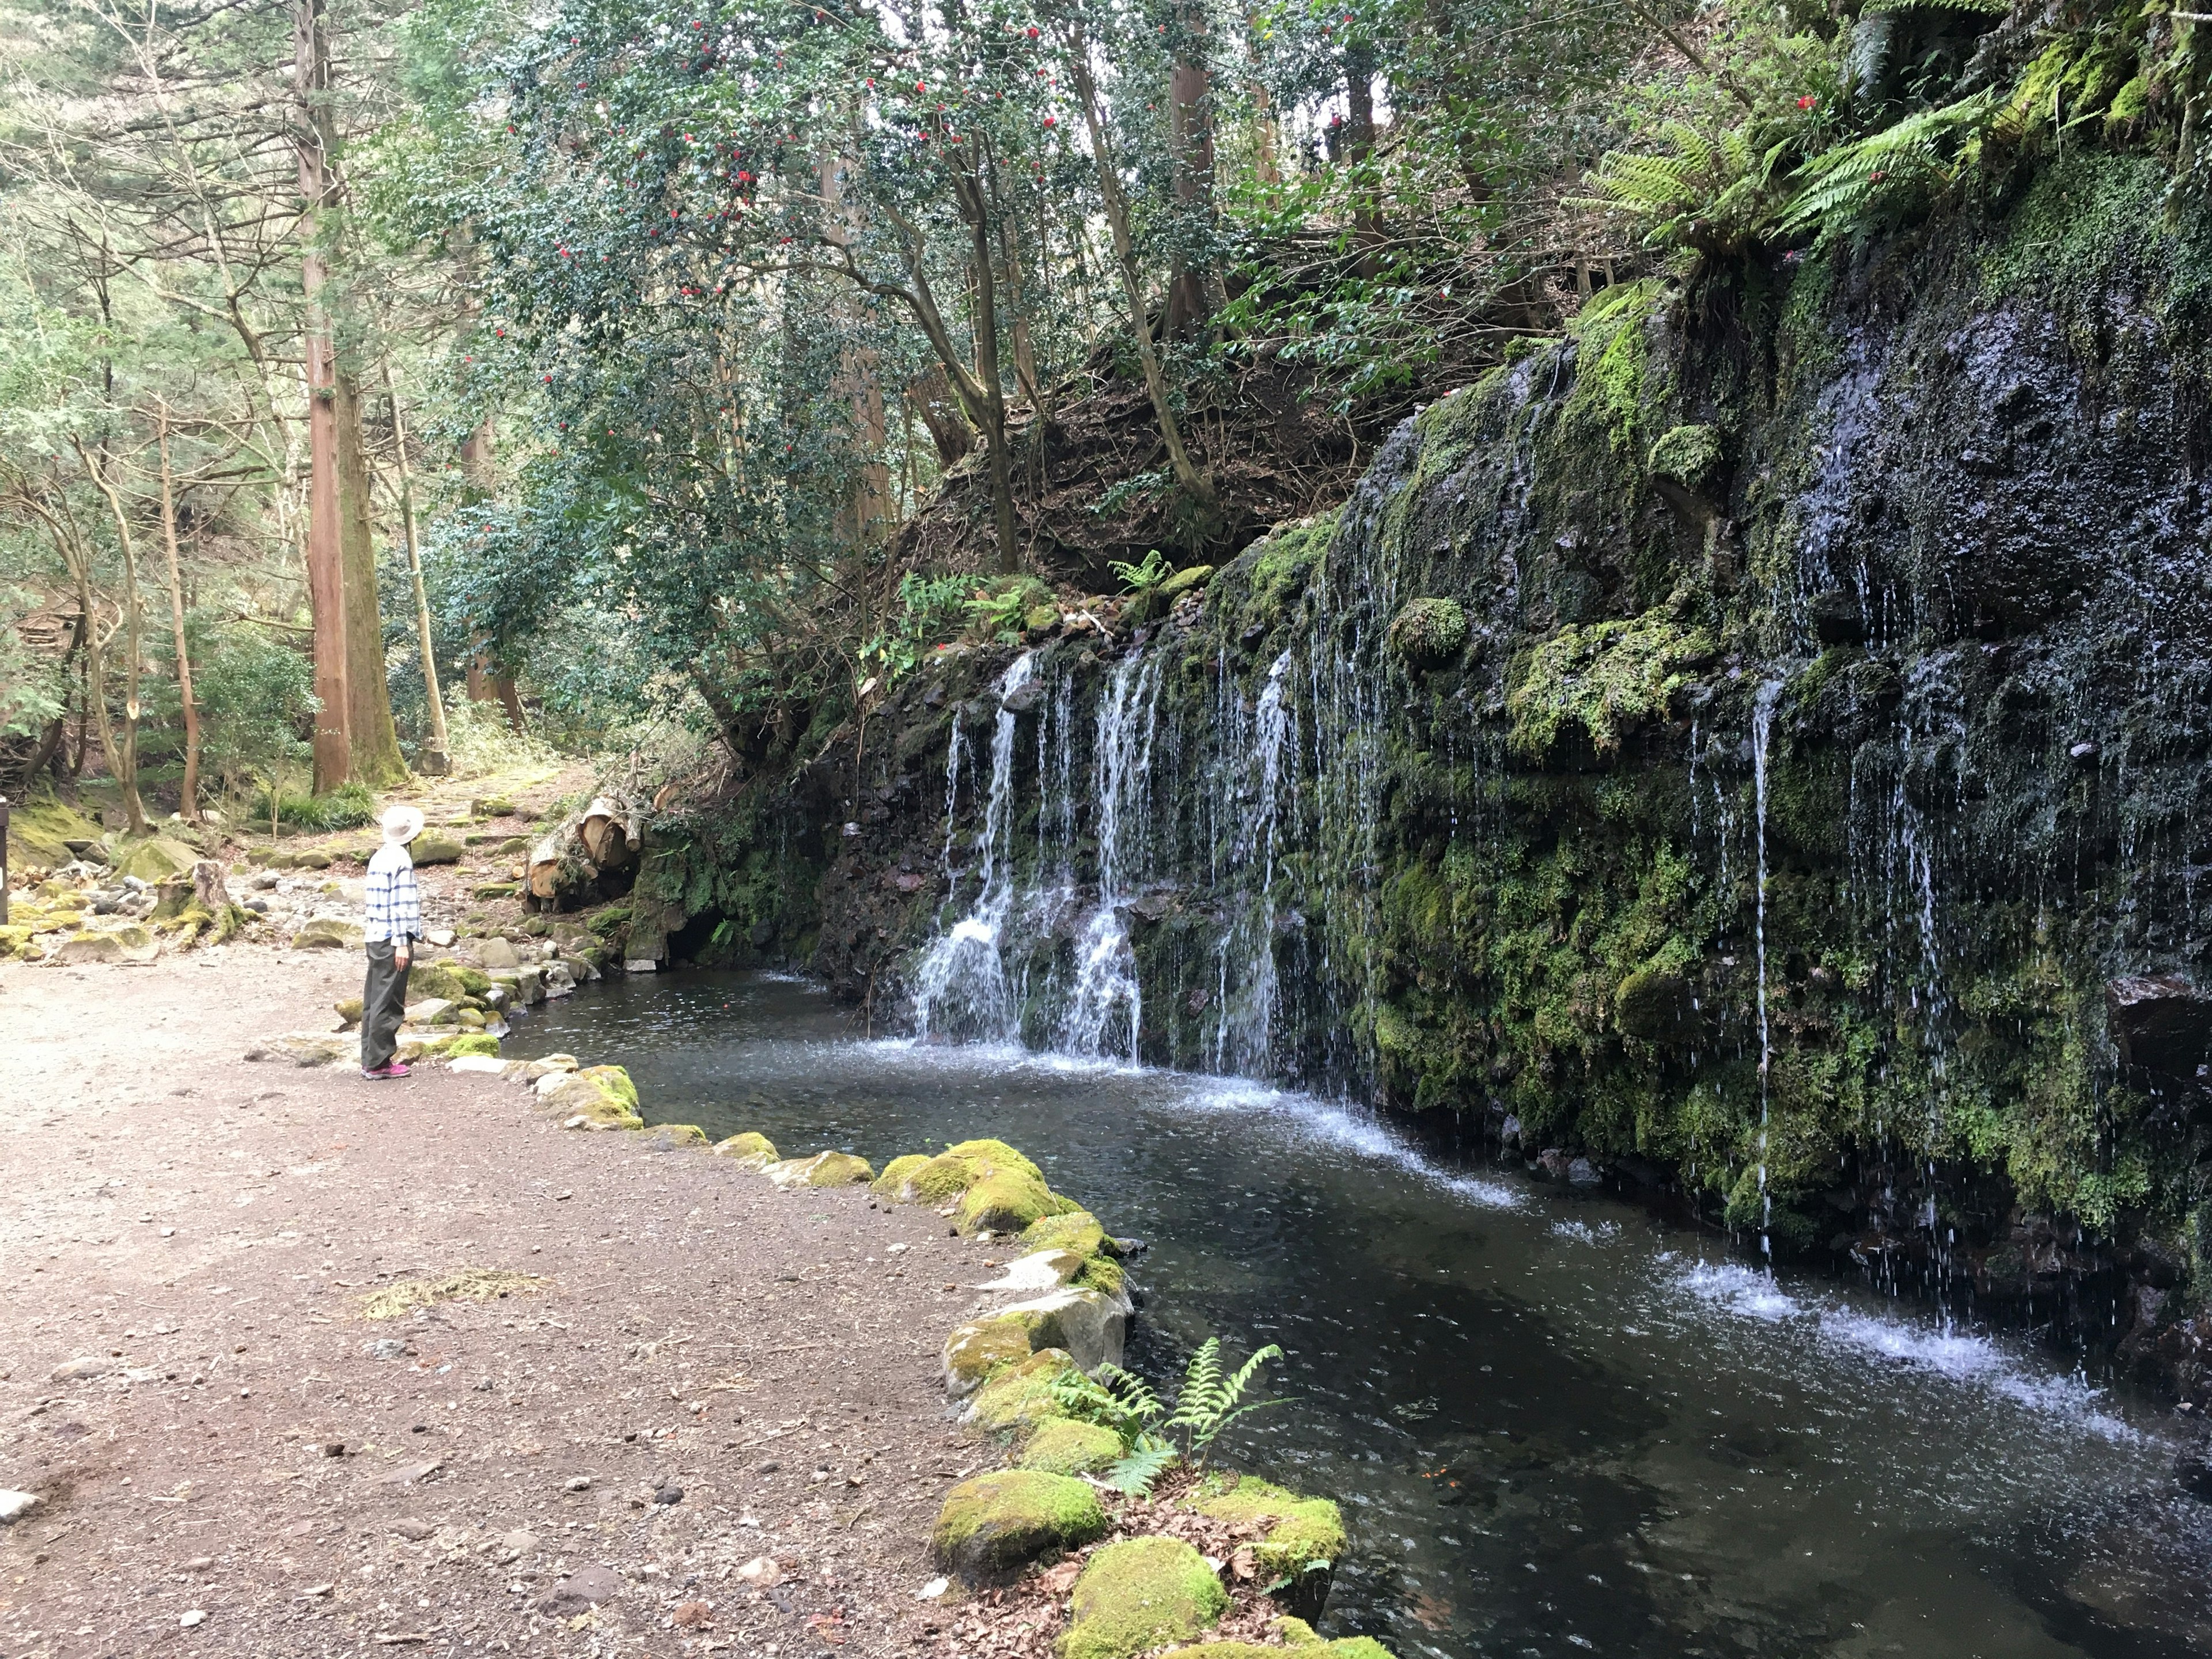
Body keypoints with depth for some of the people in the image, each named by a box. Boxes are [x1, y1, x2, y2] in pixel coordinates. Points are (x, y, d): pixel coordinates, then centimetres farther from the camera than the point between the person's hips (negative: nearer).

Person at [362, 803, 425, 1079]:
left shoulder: (380, 856, 13)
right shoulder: (401, 860, -14)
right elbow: (400, 904, -17)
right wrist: (402, 943, -18)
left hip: (375, 937, 9)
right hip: (392, 940, -9)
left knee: (374, 1001, 12)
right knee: (388, 1003, -4)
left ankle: (371, 1059, 18)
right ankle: (379, 1063, -1)